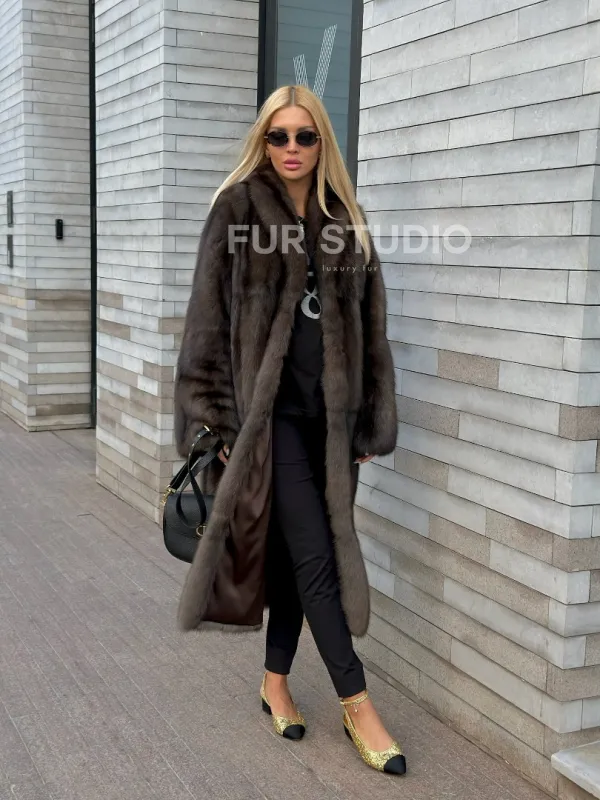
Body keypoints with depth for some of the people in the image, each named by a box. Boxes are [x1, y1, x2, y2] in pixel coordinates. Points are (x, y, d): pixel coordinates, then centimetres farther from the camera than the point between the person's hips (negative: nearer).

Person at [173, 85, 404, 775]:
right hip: (267, 409, -4)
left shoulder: (344, 221, 10)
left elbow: (368, 328, 11)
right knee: (313, 553, -5)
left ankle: (276, 680, 29)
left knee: (297, 550, 11)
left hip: (329, 415, 4)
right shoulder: (237, 208, -2)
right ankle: (358, 705, 5)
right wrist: (213, 416, -10)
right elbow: (208, 317, -5)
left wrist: (368, 425, 7)